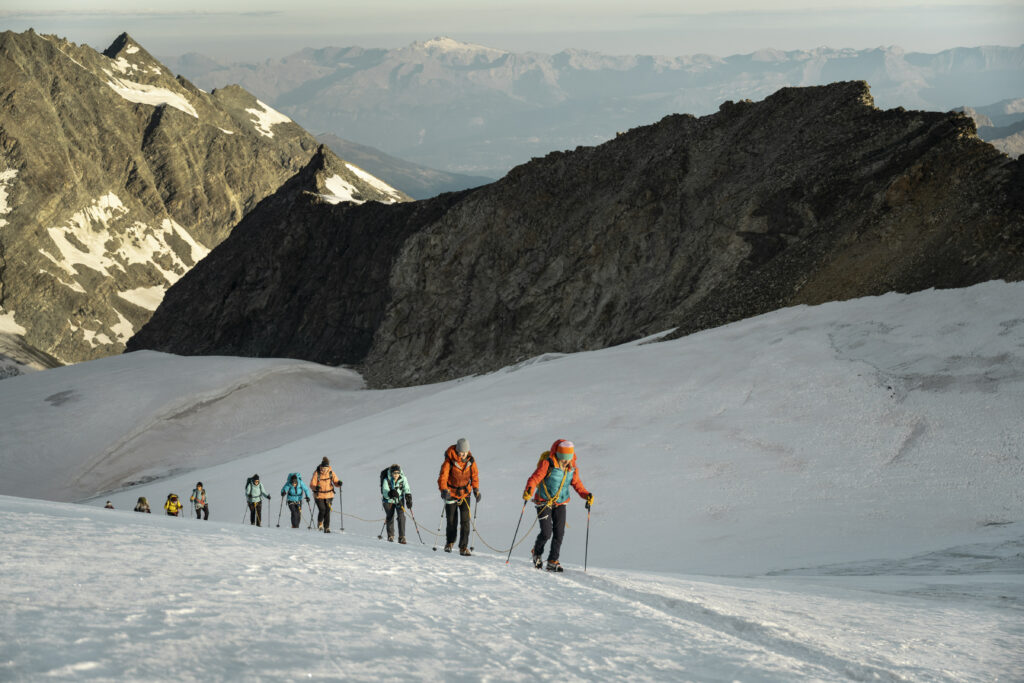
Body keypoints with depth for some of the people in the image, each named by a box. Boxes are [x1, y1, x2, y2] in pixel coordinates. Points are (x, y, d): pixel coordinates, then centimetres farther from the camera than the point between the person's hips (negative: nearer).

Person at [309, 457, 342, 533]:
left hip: (329, 495, 2)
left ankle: (327, 528, 6)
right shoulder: (317, 473, -11)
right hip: (319, 495, -2)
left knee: (327, 511, -2)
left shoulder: (331, 472, -3)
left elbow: (335, 481, 1)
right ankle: (320, 523, 18)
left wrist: (338, 483, -22)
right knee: (322, 510, -12)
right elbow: (312, 485, -9)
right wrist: (316, 487, -30)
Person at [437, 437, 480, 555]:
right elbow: (443, 476, -21)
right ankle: (449, 543, 31)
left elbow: (475, 475, 9)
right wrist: (444, 490, -36)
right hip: (451, 493, -2)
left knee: (465, 520, -8)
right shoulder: (449, 461, -17)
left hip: (465, 493, 2)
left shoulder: (470, 461, -6)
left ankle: (463, 547, -6)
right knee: (452, 521, 6)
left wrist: (476, 489, -1)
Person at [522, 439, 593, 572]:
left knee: (559, 533, -3)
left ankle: (553, 561, 8)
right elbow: (535, 477, -21)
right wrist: (529, 490, -40)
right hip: (544, 503, -5)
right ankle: (537, 553, 19)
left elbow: (576, 483, 12)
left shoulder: (572, 468, 0)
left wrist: (586, 495, -3)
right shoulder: (547, 464, -16)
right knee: (546, 532, -11)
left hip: (560, 504, 5)